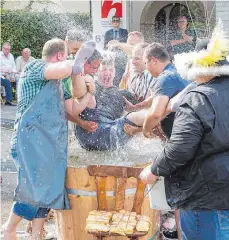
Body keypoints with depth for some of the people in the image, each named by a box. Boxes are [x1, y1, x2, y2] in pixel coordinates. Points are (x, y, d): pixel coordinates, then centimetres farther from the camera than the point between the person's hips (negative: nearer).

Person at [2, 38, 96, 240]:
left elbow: (73, 109, 23)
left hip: (51, 144, 9)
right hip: (32, 141, -9)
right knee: (34, 191, -10)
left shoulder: (57, 84, 24)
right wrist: (76, 62, -4)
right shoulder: (34, 67, -4)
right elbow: (63, 69, -24)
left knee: (47, 191, 9)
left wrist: (89, 92, 10)